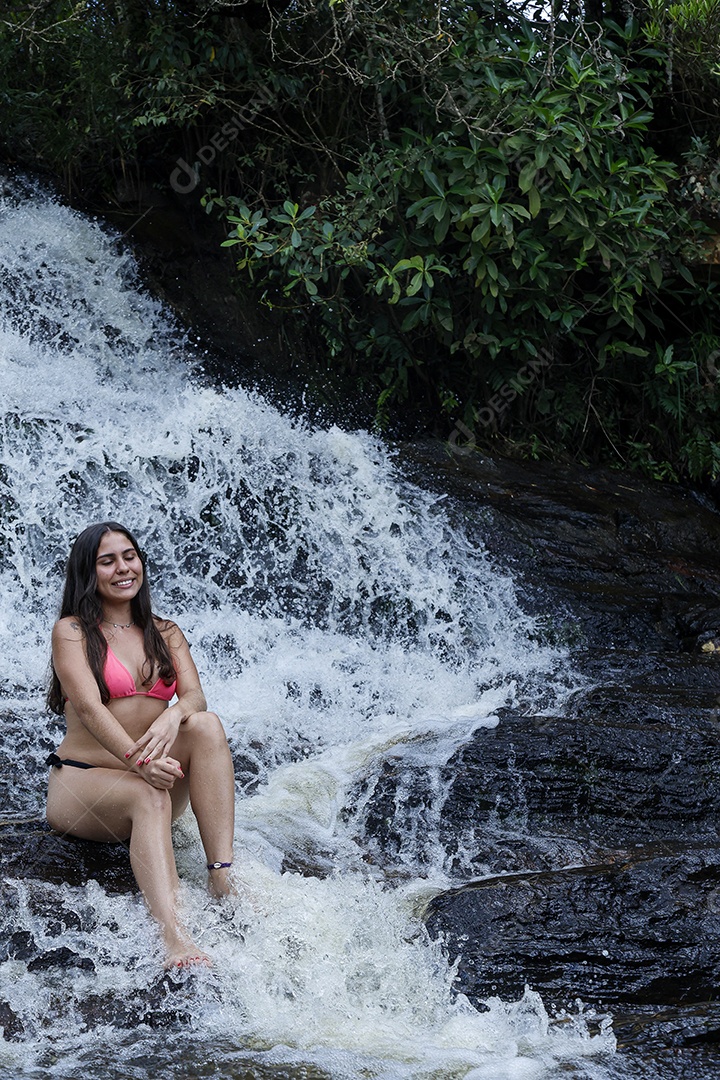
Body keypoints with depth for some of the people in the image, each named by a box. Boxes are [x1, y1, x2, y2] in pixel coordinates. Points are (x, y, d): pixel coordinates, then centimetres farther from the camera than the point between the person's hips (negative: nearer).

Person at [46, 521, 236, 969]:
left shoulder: (165, 633, 15)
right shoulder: (72, 631, 0)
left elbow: (195, 695, -2)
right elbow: (89, 707, -16)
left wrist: (174, 715, -29)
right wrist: (137, 759, -35)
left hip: (149, 780, 5)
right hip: (83, 780, -4)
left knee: (207, 725, -25)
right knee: (148, 795, -38)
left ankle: (223, 879, -37)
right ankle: (174, 937, -61)